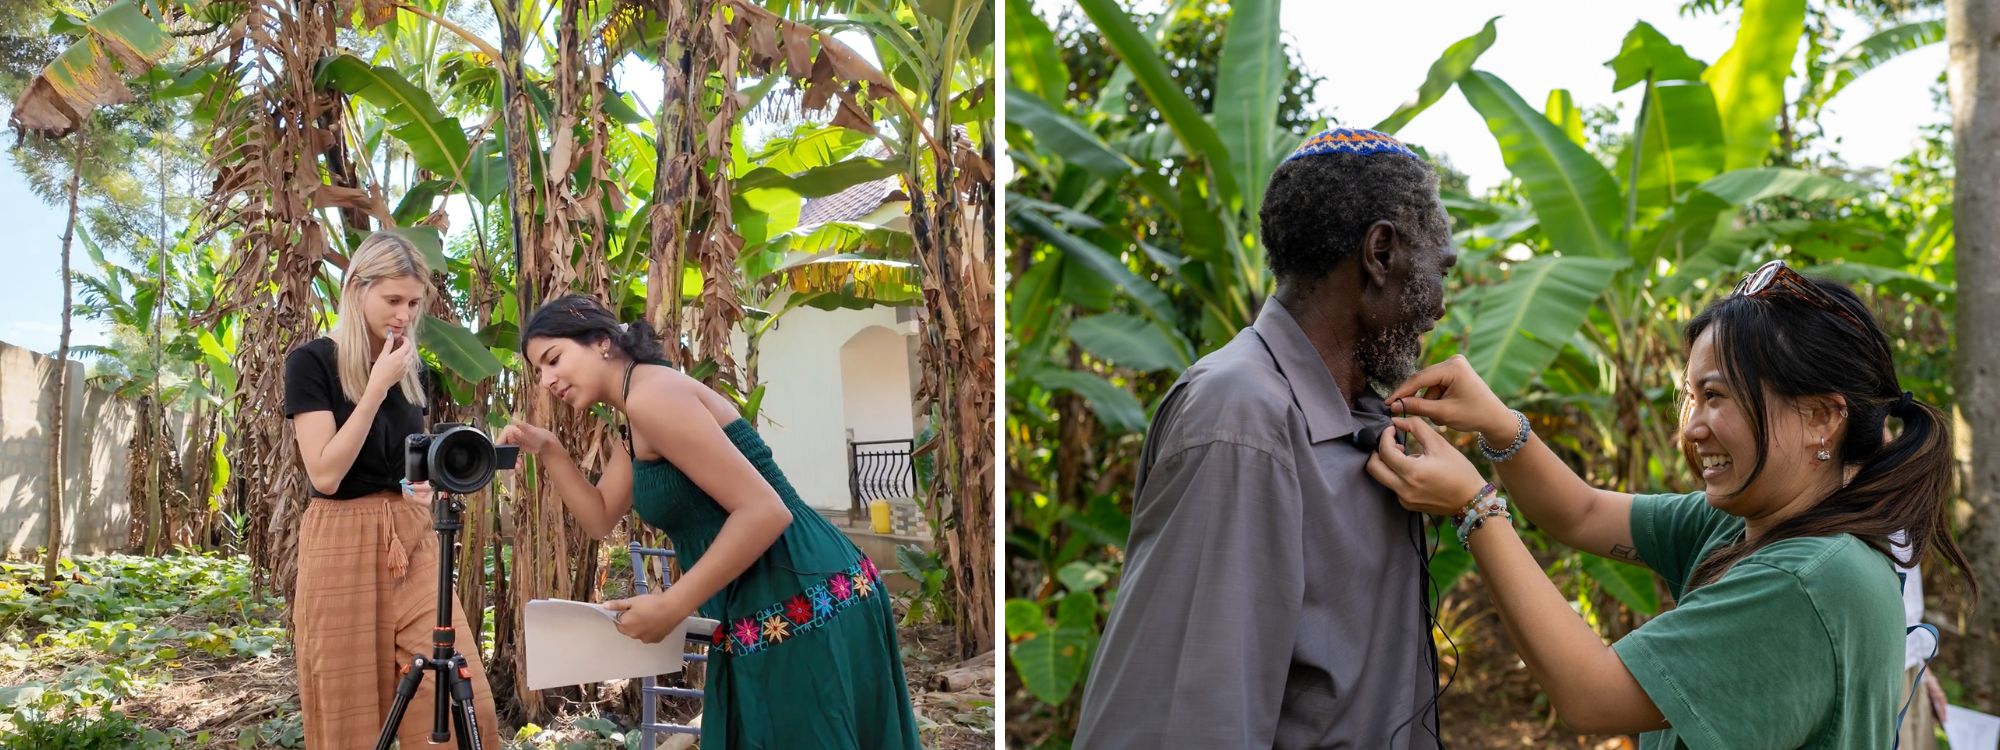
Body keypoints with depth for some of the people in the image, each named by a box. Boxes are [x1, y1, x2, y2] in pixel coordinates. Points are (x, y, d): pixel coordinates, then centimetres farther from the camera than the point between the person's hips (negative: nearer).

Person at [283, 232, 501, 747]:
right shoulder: (312, 362, -7)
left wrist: (431, 487, 1)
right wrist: (377, 386, -16)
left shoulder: (415, 371, 10)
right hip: (342, 547, -5)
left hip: (413, 543, 5)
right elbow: (325, 473, -16)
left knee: (465, 702, -3)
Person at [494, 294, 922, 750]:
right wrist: (549, 452, 9)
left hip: (806, 606, -10)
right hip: (774, 618, 10)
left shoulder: (652, 394, -15)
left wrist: (670, 607, -17)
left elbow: (765, 512, -22)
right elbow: (600, 519, 23)